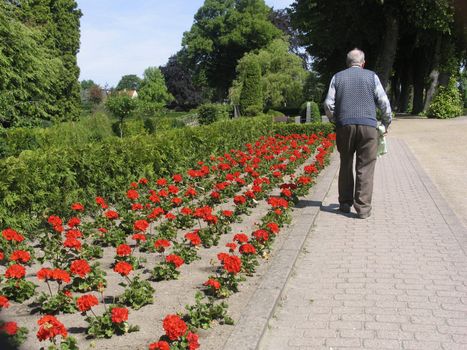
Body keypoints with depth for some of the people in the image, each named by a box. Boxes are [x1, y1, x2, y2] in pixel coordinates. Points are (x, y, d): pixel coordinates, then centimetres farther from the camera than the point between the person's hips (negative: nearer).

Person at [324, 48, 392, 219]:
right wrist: (386, 122, 16)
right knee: (365, 167, 0)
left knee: (345, 165, 12)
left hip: (345, 126, 2)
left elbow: (329, 104, 5)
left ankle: (345, 203, 15)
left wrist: (335, 121, 19)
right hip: (368, 125, -1)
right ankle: (363, 208, -2)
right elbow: (383, 102, 4)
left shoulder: (337, 77, 12)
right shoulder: (371, 76, 8)